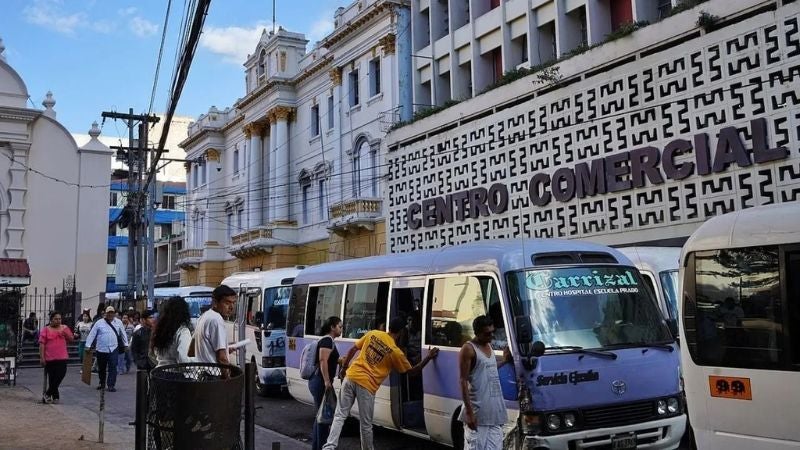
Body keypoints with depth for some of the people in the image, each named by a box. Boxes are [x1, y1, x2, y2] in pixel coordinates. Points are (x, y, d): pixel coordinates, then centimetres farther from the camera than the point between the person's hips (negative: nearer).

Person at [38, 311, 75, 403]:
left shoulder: (64, 328, 9)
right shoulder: (46, 330, 1)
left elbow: (72, 339, 8)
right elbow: (42, 344, -3)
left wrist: (65, 333, -10)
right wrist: (42, 357, -8)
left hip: (62, 358, 2)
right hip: (50, 358, -2)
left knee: (60, 377, -7)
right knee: (52, 378, 4)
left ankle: (48, 394, 7)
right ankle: (55, 397, 13)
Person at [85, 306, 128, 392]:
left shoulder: (118, 322, 5)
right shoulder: (99, 323, -1)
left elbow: (123, 334, 12)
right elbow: (92, 334, -1)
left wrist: (126, 344, 12)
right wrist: (88, 345, -5)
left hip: (113, 349, 0)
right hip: (101, 349, 0)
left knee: (112, 367, -8)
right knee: (101, 368, 14)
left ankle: (111, 385, -5)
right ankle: (102, 383, 33)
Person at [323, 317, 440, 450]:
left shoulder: (373, 333, 7)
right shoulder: (396, 352, -3)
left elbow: (353, 349, 11)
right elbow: (412, 371, 9)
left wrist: (344, 368, 21)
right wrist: (428, 357, 14)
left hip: (351, 377, 4)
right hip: (366, 385, -4)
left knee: (340, 416, 7)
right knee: (366, 425, 11)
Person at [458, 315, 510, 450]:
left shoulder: (489, 346, 14)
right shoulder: (468, 349, -10)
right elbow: (463, 381, -15)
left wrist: (504, 360, 14)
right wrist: (469, 411, -20)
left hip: (495, 410, 8)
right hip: (478, 410, -8)